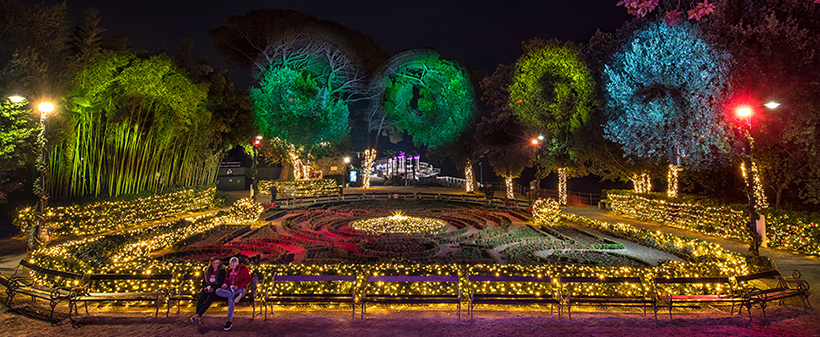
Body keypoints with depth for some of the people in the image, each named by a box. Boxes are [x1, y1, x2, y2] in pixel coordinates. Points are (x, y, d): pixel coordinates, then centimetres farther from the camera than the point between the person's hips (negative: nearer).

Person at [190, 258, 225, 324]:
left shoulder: (221, 270, 2)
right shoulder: (207, 270, 15)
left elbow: (221, 282, -5)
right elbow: (204, 281, 19)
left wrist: (213, 288, -15)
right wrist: (205, 287, -2)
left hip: (216, 288, -4)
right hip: (208, 288, 4)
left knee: (208, 300, -29)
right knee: (200, 299, -23)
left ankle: (197, 315, -33)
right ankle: (197, 318, -26)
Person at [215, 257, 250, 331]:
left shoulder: (244, 269, 4)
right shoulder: (229, 271, 21)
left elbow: (248, 279, -5)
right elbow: (226, 280, 23)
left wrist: (238, 286, -17)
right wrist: (224, 284, -3)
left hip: (240, 289, -6)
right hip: (230, 289, 6)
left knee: (231, 298, -37)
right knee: (218, 291, -23)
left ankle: (229, 321, -35)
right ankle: (235, 295, -40)